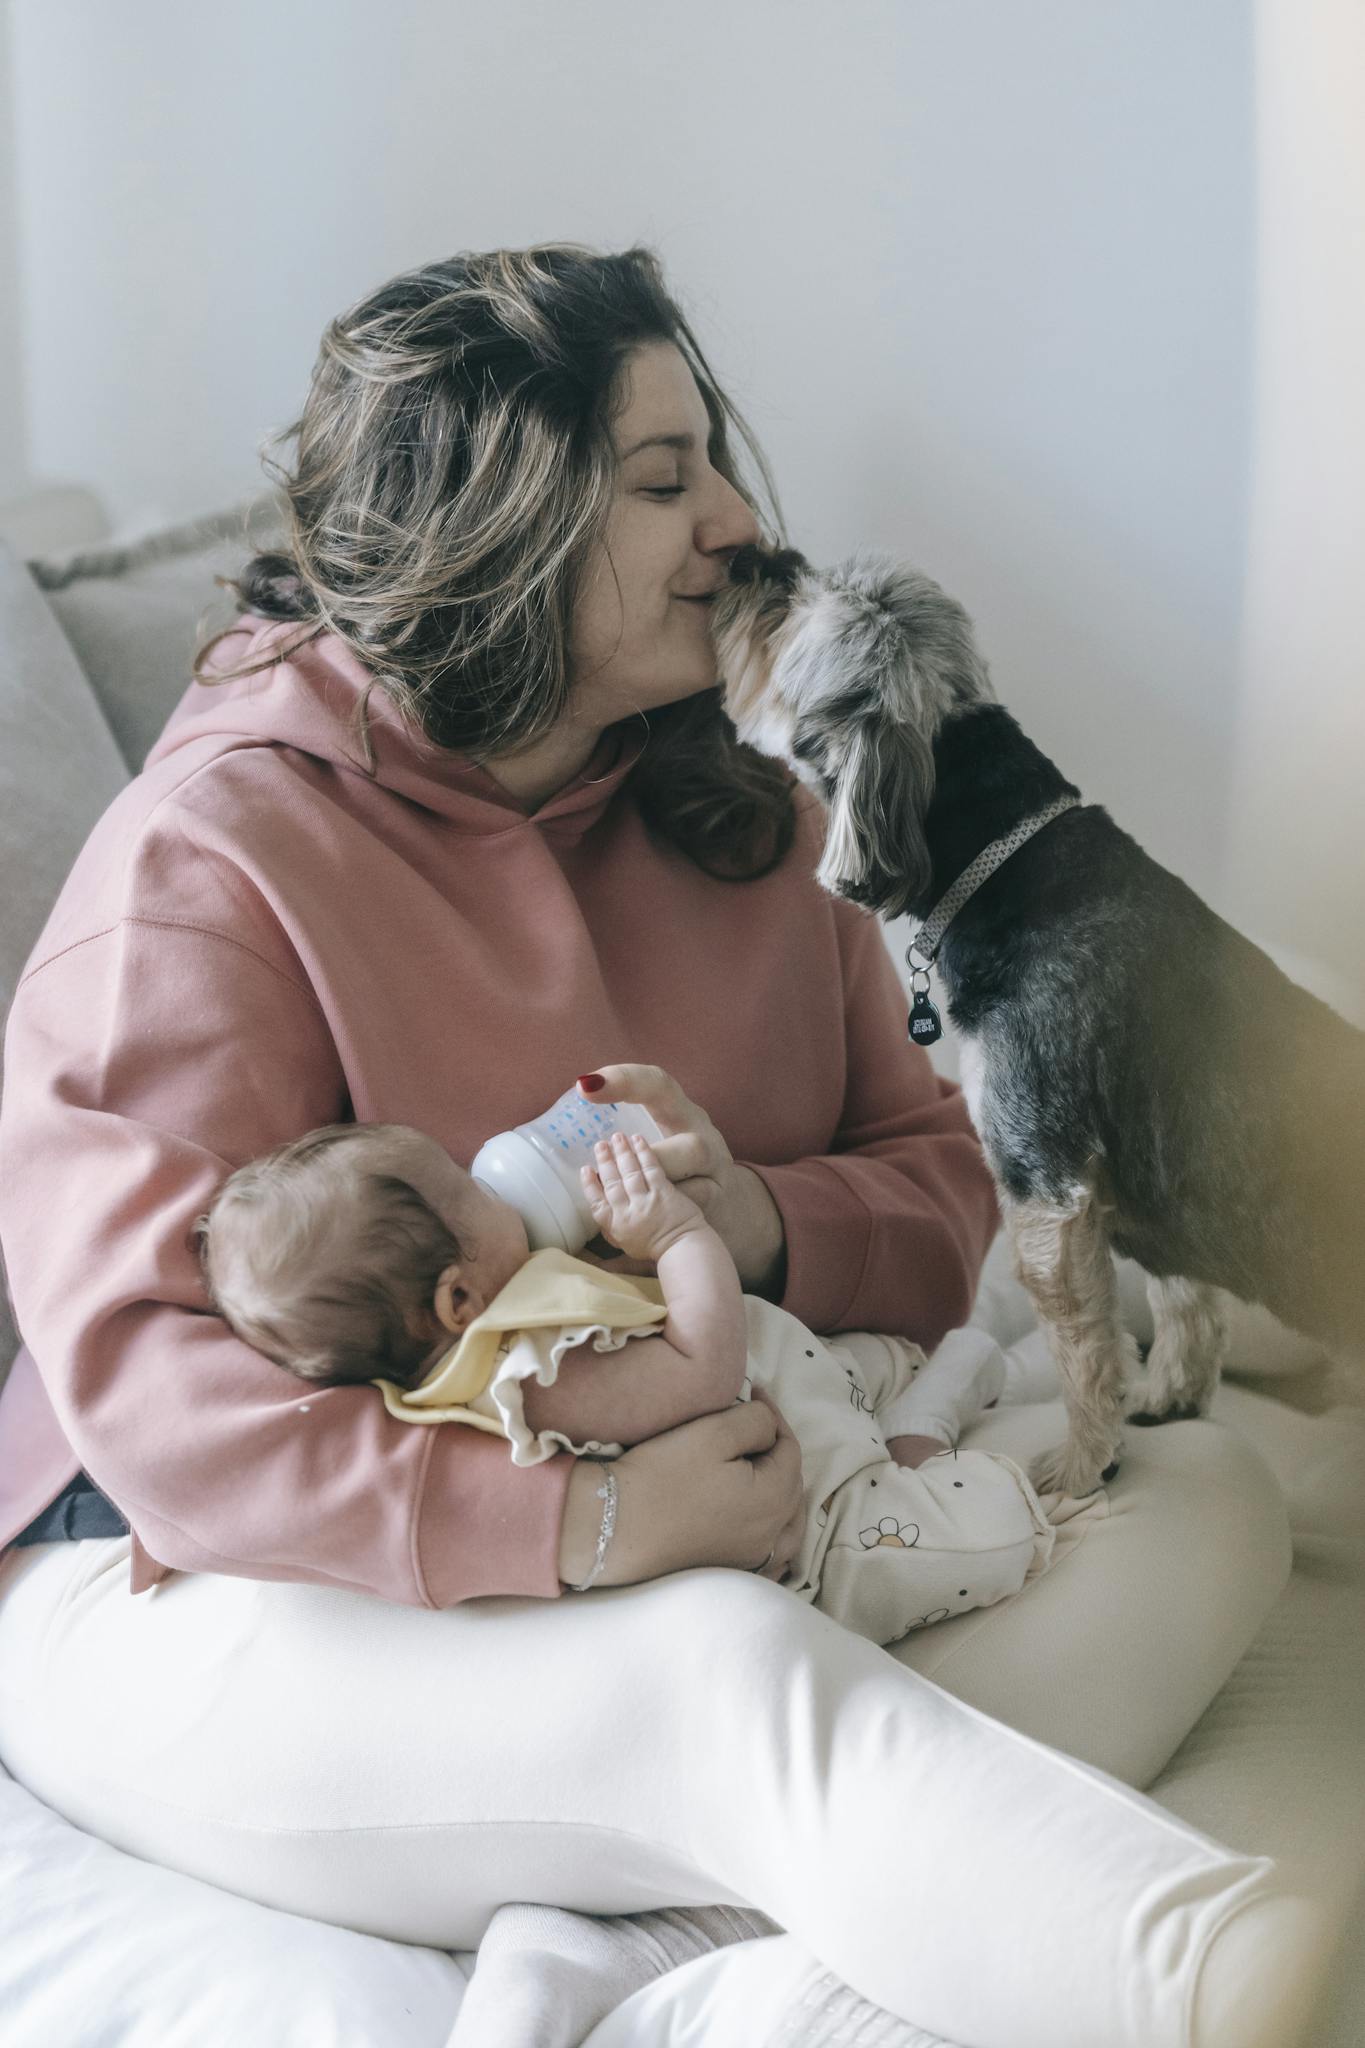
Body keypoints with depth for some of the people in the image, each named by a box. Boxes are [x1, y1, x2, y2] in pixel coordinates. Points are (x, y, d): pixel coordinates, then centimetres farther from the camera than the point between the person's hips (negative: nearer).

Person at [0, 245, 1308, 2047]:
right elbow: (149, 1388, -21)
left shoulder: (741, 819, 10)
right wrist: (580, 1525, -32)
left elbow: (947, 1192, 10)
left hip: (725, 1520, 7)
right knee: (726, 1670, -37)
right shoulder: (209, 857, -11)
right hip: (224, 1591, -6)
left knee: (1204, 1493, -13)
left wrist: (764, 1222, -15)